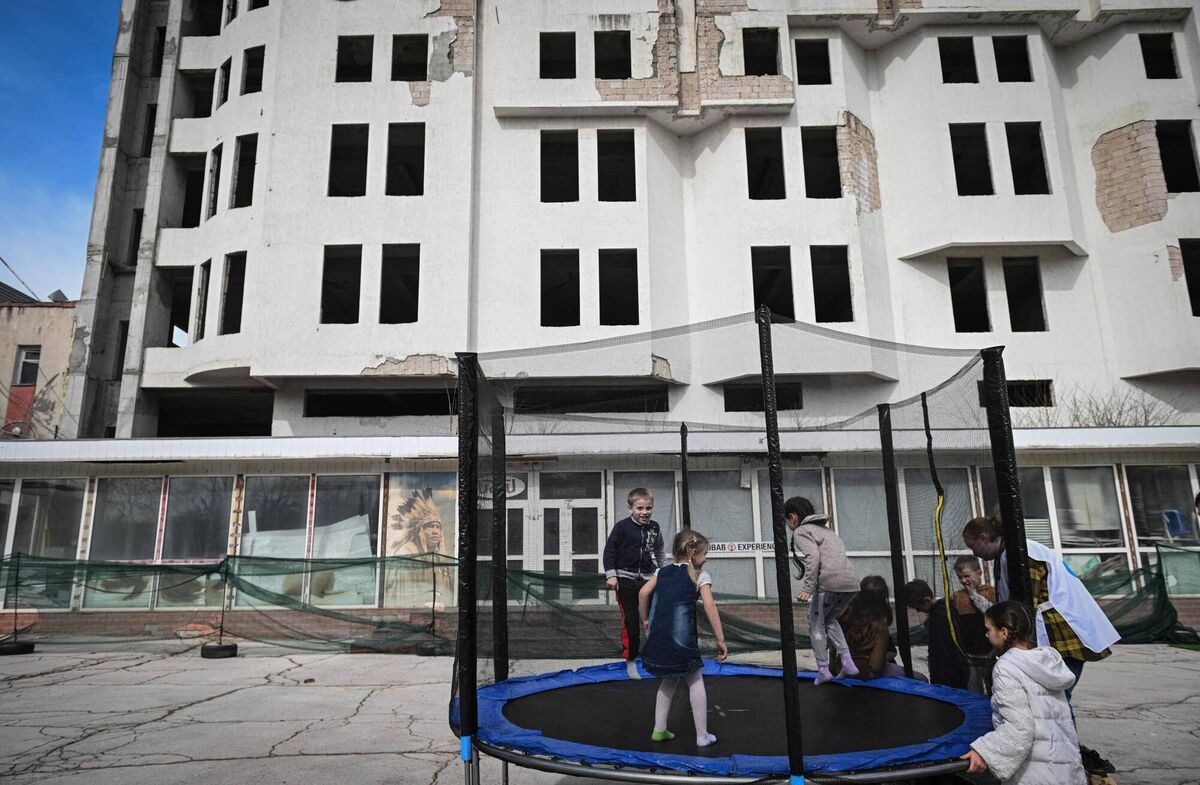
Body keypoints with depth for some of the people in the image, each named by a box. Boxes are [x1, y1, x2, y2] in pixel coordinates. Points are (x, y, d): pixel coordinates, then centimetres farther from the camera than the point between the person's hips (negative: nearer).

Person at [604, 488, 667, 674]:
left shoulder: (654, 527, 3)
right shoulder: (622, 526, -10)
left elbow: (659, 552, 19)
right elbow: (609, 550, -6)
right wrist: (611, 575, -12)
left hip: (648, 579, 3)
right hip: (625, 579, -3)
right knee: (630, 620, 1)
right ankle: (630, 659, 15)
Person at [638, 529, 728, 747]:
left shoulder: (664, 571, 15)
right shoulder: (700, 576, 1)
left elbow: (643, 593, 3)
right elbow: (710, 607, -9)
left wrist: (645, 620, 14)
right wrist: (720, 640, -7)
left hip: (656, 637, 5)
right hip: (681, 638, -5)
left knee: (670, 679, 24)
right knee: (695, 680, 13)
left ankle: (659, 729, 25)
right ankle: (702, 735, 16)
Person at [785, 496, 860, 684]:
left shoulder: (801, 531, 3)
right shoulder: (825, 529, 29)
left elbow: (813, 557, -14)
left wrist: (807, 588, -16)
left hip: (829, 582, -8)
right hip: (851, 583, 8)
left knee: (816, 623, 11)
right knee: (830, 619, 26)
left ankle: (823, 670, 8)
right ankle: (847, 662, 14)